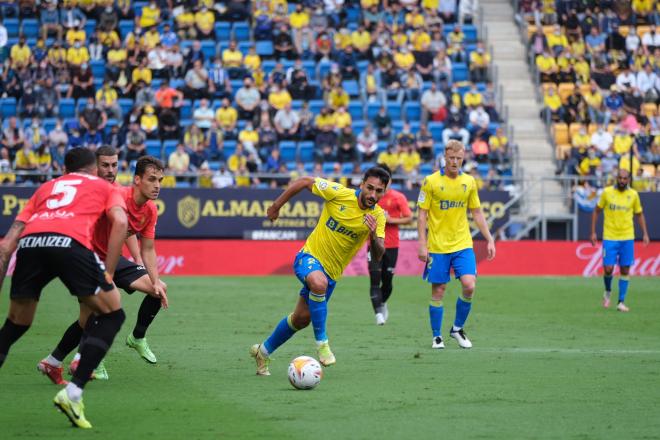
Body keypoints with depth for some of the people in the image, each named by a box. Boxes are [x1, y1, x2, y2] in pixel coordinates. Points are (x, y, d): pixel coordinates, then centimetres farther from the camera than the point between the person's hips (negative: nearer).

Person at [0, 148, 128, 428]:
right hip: (70, 241, -4)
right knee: (112, 315, 13)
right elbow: (120, 221, 7)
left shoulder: (45, 188, 38)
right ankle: (73, 393, 0)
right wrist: (108, 274, 7)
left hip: (30, 242, 4)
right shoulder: (105, 188, 31)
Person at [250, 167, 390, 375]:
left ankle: (263, 351, 33)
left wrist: (374, 236, -37)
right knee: (319, 282, -39)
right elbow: (304, 182, -6)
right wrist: (276, 206, -1)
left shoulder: (378, 216, -9)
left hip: (331, 272, 4)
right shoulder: (340, 193, -18)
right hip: (310, 256, -4)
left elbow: (378, 256, -15)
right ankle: (321, 342, -27)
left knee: (302, 319, 11)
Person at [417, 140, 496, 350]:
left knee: (469, 285, -12)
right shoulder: (431, 181, -4)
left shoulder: (469, 182, 5)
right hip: (437, 246, -2)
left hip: (463, 245, 2)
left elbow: (477, 213, 12)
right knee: (438, 291, 1)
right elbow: (422, 214, -3)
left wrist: (489, 240, 5)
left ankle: (458, 328, 8)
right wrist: (422, 244, -9)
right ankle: (437, 336, 15)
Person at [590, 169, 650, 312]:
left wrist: (645, 234, 3)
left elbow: (639, 214, 12)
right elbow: (596, 211, 7)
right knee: (608, 269, -7)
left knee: (625, 270, 0)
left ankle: (621, 302, 7)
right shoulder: (607, 192, -3)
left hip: (627, 238, 1)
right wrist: (593, 232, 3)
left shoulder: (633, 195, 1)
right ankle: (607, 291, 24)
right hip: (609, 237, -1)